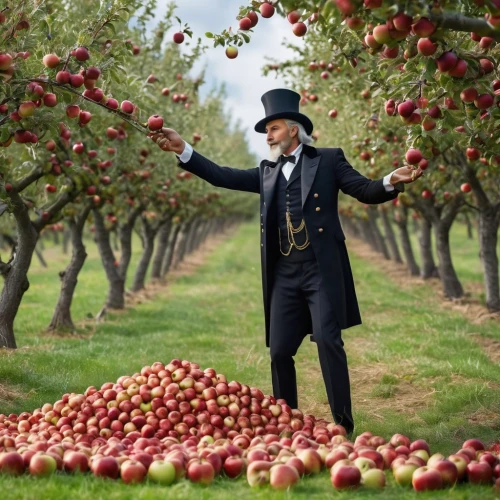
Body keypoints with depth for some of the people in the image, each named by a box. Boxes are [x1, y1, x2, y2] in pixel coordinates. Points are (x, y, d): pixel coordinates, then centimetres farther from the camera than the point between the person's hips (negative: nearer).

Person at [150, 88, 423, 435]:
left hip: (321, 270, -5)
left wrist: (391, 182, -22)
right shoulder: (268, 172, 18)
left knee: (328, 341, -12)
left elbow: (365, 191, 0)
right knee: (279, 350, 5)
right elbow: (223, 176, 14)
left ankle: (343, 424, -6)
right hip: (284, 274, 5)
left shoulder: (328, 160, 6)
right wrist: (182, 149, 6)